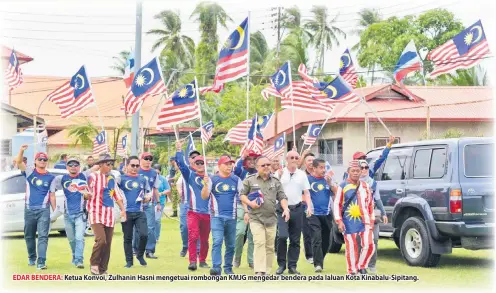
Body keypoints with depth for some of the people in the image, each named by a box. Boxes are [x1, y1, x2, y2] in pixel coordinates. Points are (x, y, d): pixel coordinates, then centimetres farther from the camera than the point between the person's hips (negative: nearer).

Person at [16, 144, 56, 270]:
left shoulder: (51, 177, 6)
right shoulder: (29, 172, 4)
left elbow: (52, 195, 8)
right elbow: (19, 162, -13)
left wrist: (55, 211, 4)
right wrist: (22, 150, -31)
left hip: (44, 210, -1)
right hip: (29, 209, 1)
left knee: (43, 236, -10)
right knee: (29, 236, 14)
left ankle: (41, 262, -15)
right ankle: (31, 258, 34)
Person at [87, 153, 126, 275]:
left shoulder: (112, 177, 10)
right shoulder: (93, 177, -7)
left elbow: (117, 194, 17)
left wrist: (123, 209, 14)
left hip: (109, 214, 6)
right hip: (96, 213, -6)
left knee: (108, 243, 4)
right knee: (101, 239, -20)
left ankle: (103, 269, 14)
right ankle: (94, 263, 1)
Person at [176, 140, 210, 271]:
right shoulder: (189, 175, 6)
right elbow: (181, 164, -7)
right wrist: (179, 150, -15)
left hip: (207, 213, 3)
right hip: (193, 212, -3)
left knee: (204, 239, 11)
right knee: (193, 236, -17)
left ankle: (203, 260, 24)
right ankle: (192, 261, -18)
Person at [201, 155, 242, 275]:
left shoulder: (236, 179, 6)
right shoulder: (212, 179, 2)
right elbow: (204, 197, -3)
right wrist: (206, 184, -19)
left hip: (231, 217, 3)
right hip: (216, 216, -2)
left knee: (231, 244, 8)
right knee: (217, 241, -14)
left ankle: (228, 268, 18)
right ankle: (216, 267, -17)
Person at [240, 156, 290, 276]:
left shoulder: (275, 181, 11)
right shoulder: (250, 180, 3)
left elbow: (282, 197, 9)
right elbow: (242, 195, 8)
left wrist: (285, 208, -9)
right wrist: (250, 203, -10)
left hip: (271, 218, 3)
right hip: (256, 218, -3)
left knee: (270, 246, 5)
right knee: (259, 243, -15)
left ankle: (267, 271, 15)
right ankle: (259, 271, -18)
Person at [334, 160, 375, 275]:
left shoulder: (365, 186, 10)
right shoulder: (343, 186, -1)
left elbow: (370, 204, 15)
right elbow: (337, 204, -2)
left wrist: (371, 221, 12)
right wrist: (339, 221, -9)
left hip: (364, 221, 3)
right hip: (349, 222, -3)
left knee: (369, 246, -6)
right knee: (351, 248, 0)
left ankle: (362, 266, 15)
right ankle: (352, 272, 12)